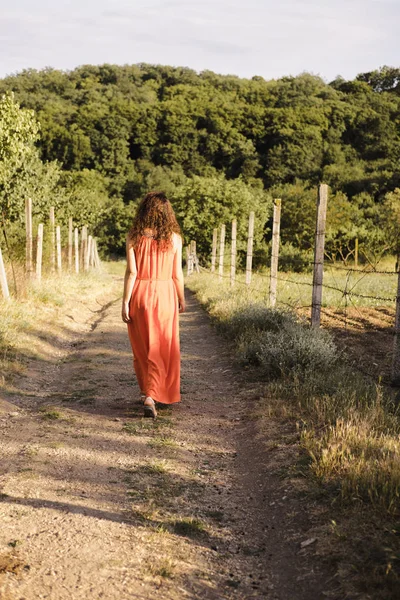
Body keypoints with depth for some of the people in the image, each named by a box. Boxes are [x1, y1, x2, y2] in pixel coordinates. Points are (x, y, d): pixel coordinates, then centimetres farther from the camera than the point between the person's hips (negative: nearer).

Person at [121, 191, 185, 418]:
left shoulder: (134, 237, -4)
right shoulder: (173, 238, -4)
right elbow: (177, 273, -1)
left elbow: (131, 272, -7)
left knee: (142, 348, 16)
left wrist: (125, 302, -3)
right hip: (165, 294, -1)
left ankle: (147, 391, 29)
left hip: (139, 294, 1)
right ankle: (151, 396, -6)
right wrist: (181, 299, 12)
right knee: (162, 348, 5)